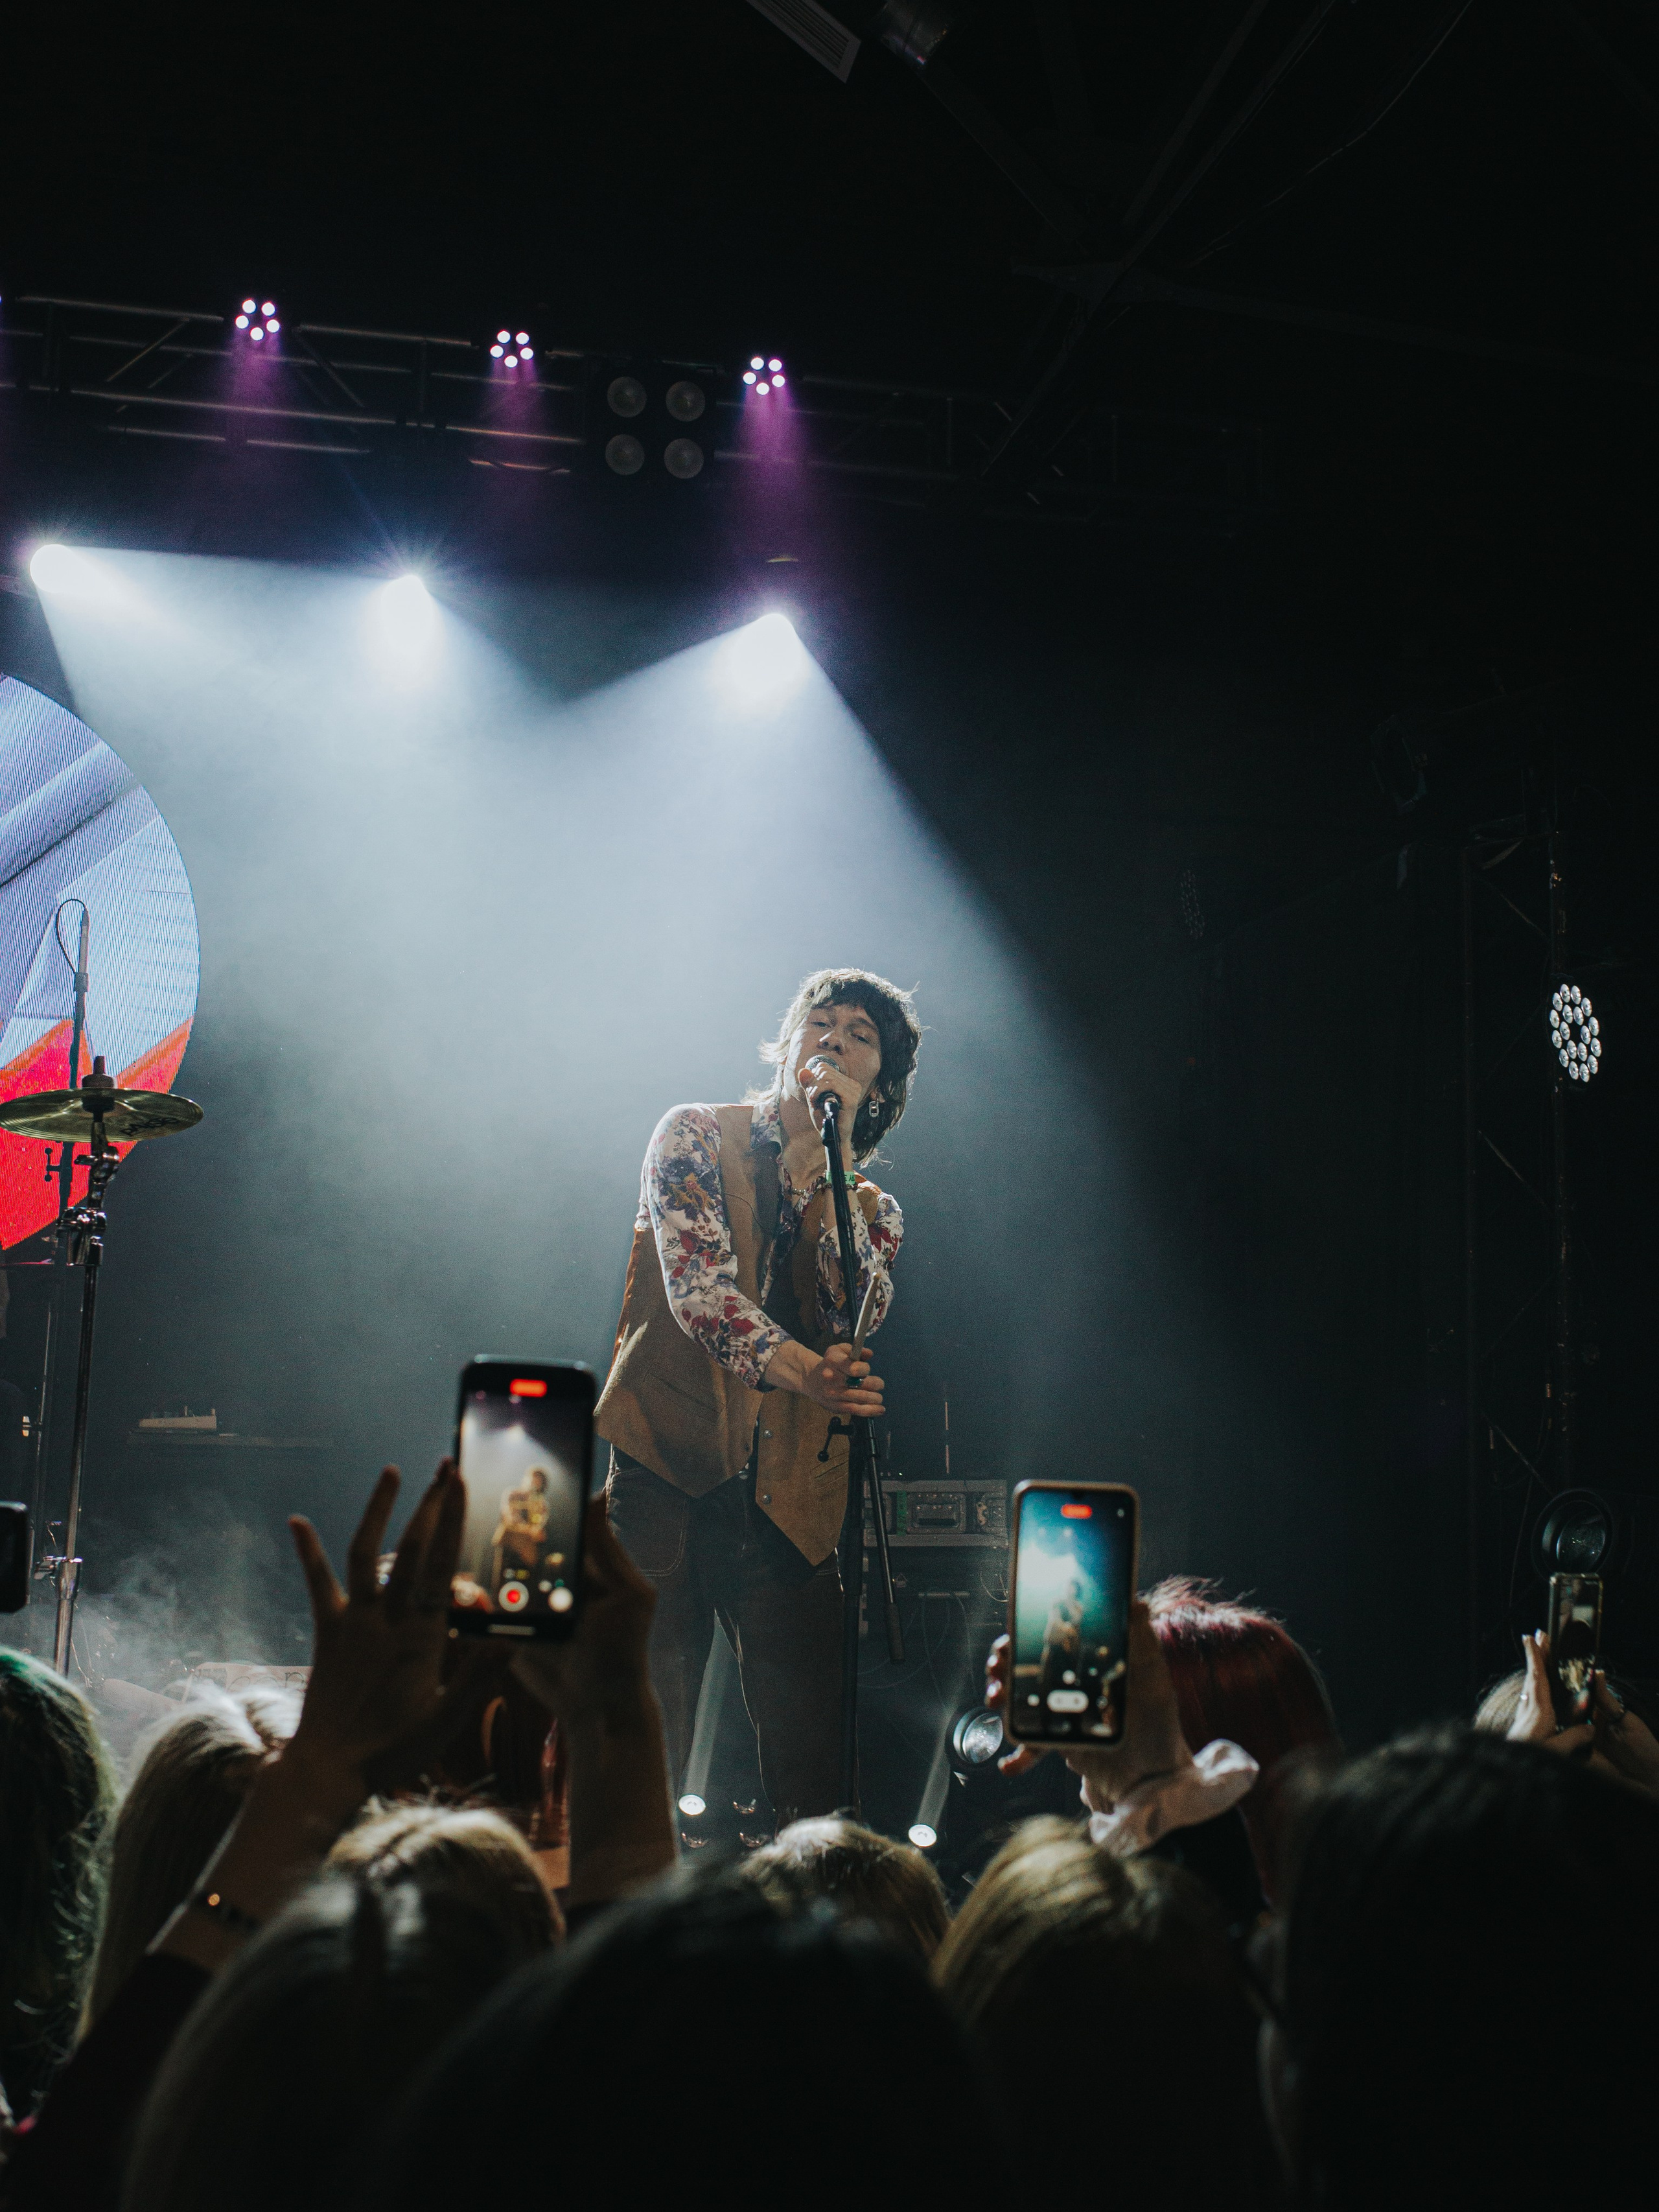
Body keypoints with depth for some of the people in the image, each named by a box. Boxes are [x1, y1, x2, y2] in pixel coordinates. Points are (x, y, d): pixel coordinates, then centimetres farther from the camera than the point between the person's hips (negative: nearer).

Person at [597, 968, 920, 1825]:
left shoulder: (873, 1211, 15)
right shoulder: (697, 1136, 5)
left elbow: (853, 1326, -7)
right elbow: (696, 1284, -12)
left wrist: (831, 1162, -8)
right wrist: (797, 1368, -29)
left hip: (787, 1494, 3)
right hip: (667, 1465, -2)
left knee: (812, 1767, -1)